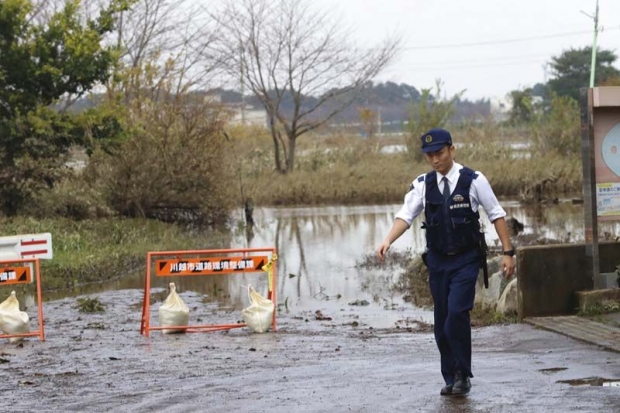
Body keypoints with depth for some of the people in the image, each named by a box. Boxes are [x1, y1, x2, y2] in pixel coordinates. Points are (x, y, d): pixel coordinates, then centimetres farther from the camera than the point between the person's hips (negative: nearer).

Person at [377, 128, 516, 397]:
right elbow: (406, 215, -5)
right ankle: (450, 379, 18)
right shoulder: (422, 184, 3)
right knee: (442, 323, 6)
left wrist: (508, 252, -3)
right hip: (437, 261, 4)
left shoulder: (473, 180, -6)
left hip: (466, 260, -4)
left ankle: (463, 375, -4)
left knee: (457, 314, -17)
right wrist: (388, 241, -22)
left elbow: (496, 215, 0)